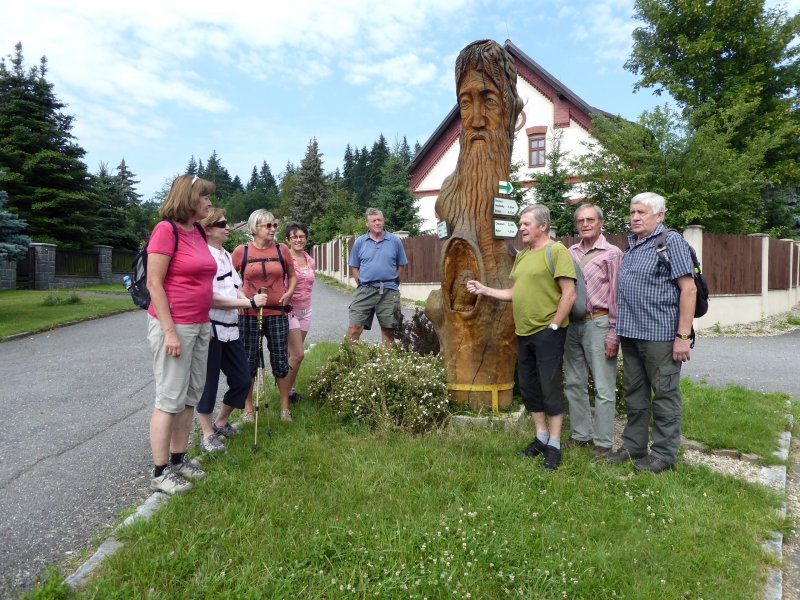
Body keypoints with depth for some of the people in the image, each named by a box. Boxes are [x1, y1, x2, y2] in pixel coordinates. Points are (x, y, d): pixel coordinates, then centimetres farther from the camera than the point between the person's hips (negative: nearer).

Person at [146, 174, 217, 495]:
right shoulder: (166, 230, -12)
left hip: (200, 325, 8)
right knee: (170, 399, -2)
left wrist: (206, 322, 16)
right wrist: (169, 331, -19)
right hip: (174, 325, -8)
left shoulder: (198, 232, 11)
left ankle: (178, 459, 26)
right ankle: (160, 473, 10)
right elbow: (154, 283, -15)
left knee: (191, 396, 13)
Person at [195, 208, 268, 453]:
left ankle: (221, 422, 33)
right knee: (208, 383, 4)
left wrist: (247, 301, -4)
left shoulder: (226, 255, 14)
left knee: (242, 379, 13)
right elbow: (212, 298, -21)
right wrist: (249, 302, -18)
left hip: (230, 329, 9)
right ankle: (208, 435, 20)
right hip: (211, 330, -8)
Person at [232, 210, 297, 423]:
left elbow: (292, 275, 15)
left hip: (277, 313, 1)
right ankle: (248, 408, 22)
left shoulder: (281, 249, 3)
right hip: (249, 314, -1)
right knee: (249, 362, 7)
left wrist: (289, 292, -1)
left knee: (280, 361, 6)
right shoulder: (241, 251, -2)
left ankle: (285, 406, 21)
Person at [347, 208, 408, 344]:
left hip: (388, 292, 0)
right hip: (365, 290, 0)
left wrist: (393, 284, 6)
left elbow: (401, 265, 9)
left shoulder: (395, 241, 3)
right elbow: (354, 267, 10)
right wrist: (361, 284, 3)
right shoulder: (360, 242, 4)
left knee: (388, 329, 7)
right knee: (354, 326, -6)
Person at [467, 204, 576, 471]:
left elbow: (569, 293, -15)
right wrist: (484, 290, 12)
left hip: (547, 333, -8)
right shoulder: (522, 256, 15)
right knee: (529, 388, 14)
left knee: (550, 389, 0)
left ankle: (554, 446, 13)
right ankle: (541, 437, 29)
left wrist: (554, 325, -15)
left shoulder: (556, 251, -11)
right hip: (523, 333, 8)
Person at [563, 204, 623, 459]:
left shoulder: (612, 253, -3)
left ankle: (603, 442, 10)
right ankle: (580, 434, 26)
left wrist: (613, 334, -11)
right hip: (572, 323, 6)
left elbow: (617, 296, -7)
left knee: (604, 388, -1)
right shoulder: (570, 253, 12)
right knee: (574, 383, 12)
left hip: (598, 323, -6)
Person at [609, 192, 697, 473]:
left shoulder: (671, 241, -8)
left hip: (659, 334, -8)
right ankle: (634, 446, 28)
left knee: (664, 395, 4)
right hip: (630, 334, 8)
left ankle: (664, 455, 15)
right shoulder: (631, 245, 15)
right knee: (634, 393, 16)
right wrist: (619, 329, 17)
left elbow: (689, 289, -13)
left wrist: (683, 336, -18)